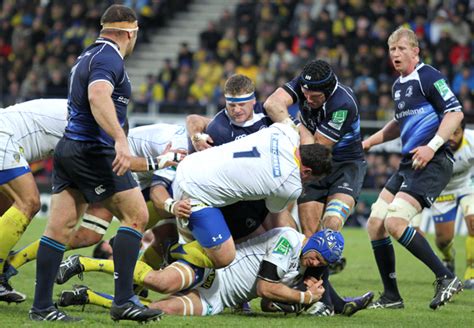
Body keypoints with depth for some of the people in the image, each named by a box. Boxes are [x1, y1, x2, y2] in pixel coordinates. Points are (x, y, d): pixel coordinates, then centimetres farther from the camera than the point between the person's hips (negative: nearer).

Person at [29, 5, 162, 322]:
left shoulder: (89, 55, 19)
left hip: (68, 149, 10)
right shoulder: (109, 58, -12)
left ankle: (42, 306, 6)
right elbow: (98, 96, -31)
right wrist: (120, 139, -41)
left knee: (59, 226, 6)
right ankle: (123, 301, -10)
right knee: (136, 215, -6)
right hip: (93, 151, -10)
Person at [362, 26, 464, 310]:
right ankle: (391, 297, 11)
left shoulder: (428, 77, -9)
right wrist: (370, 141, 29)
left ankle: (447, 278, -12)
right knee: (375, 224, 3)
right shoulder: (398, 85, 18)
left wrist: (432, 146, -25)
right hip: (408, 164, 9)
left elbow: (455, 113, -16)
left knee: (395, 222, -21)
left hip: (433, 163, -9)